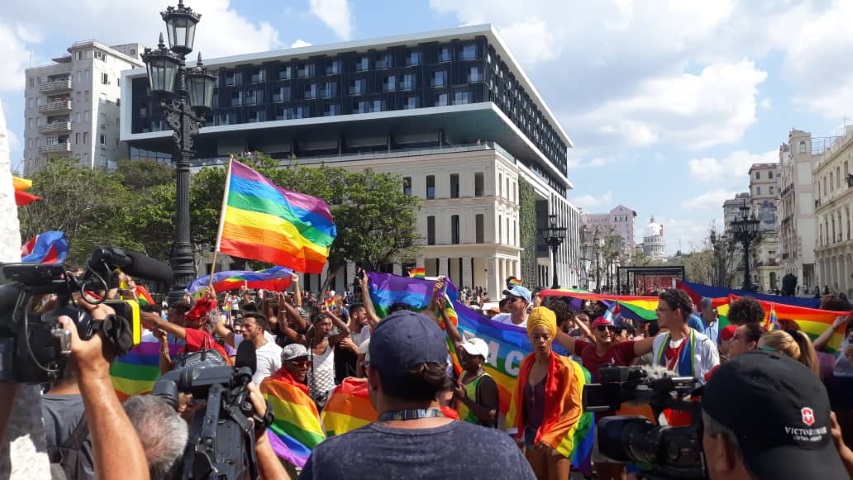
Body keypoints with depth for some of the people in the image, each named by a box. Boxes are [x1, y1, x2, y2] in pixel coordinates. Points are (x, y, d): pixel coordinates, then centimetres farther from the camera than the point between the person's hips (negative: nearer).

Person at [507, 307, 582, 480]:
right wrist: (516, 433, 3)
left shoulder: (564, 367, -13)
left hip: (556, 439, -5)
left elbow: (574, 408, -12)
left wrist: (551, 436, -17)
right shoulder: (526, 364, 2)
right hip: (531, 437, 5)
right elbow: (518, 401, 8)